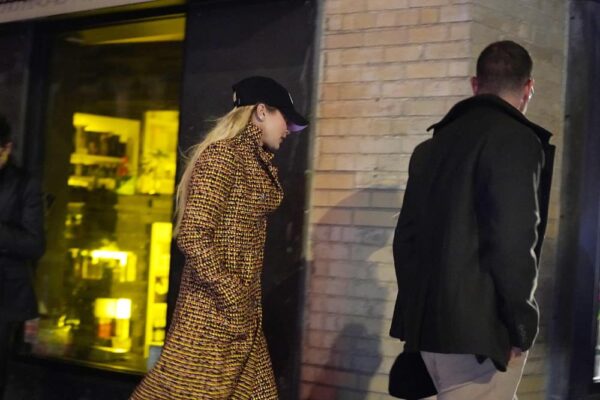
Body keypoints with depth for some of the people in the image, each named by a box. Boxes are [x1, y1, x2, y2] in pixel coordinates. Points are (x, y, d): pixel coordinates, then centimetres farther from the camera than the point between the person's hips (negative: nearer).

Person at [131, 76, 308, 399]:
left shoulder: (252, 160, 14)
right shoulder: (222, 155, -14)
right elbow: (193, 236, -20)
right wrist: (232, 296, -19)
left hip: (242, 312, 10)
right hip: (214, 308, -10)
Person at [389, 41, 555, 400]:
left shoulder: (435, 142, 13)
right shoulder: (516, 140, -10)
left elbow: (406, 235, 15)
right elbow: (513, 243, -19)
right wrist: (521, 325, -10)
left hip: (428, 319, 8)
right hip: (480, 328, -8)